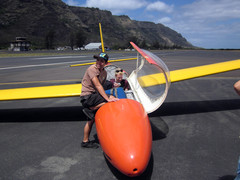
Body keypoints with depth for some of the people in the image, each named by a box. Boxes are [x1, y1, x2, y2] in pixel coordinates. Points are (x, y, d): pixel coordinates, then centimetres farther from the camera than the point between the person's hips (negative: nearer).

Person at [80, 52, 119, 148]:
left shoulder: (104, 72, 11)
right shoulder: (92, 69, -15)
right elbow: (98, 86, -22)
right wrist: (108, 98, -26)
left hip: (93, 96, 9)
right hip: (87, 96, -9)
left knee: (91, 120, 14)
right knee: (112, 100, -20)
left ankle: (85, 141, 26)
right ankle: (89, 109, -8)